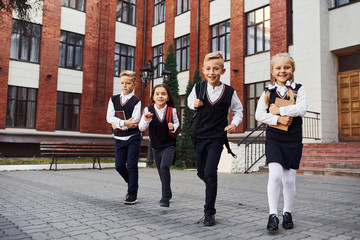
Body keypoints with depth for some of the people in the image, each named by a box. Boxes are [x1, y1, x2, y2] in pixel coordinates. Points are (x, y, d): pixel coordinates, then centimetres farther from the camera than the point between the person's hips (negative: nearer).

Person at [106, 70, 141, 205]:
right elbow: (109, 118, -5)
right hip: (119, 138, 4)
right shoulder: (113, 99, 7)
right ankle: (132, 184, 32)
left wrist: (117, 124, -13)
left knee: (131, 166, -3)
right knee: (119, 166, 7)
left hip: (133, 138, -4)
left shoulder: (136, 101, -5)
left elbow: (134, 122, -15)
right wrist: (124, 123, -18)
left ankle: (132, 195, 9)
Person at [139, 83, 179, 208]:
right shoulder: (148, 110, -9)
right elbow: (141, 128, -12)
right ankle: (168, 193, 37)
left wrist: (173, 127, -15)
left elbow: (176, 123, 7)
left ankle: (165, 197, -14)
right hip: (156, 146, 3)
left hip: (169, 145, -3)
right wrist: (146, 120, -32)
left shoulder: (172, 110, -9)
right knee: (161, 170, 15)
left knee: (164, 166, -24)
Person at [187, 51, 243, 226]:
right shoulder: (198, 87, -2)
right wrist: (194, 104, -6)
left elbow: (238, 110, 10)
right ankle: (211, 188, 48)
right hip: (200, 136, 3)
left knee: (210, 172, -14)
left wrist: (234, 124, -9)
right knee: (201, 172, 14)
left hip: (217, 138, -3)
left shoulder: (229, 92, -6)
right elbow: (190, 101, 17)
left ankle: (209, 212, -2)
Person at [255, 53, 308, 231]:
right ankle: (273, 214, -6)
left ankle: (287, 213, 24)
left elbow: (301, 109, -13)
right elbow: (259, 114, -4)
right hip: (274, 139, 0)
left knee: (289, 179, 6)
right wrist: (278, 119, -16)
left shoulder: (298, 89, 5)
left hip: (293, 140, 1)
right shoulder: (268, 92, 6)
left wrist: (279, 110, -12)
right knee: (275, 176, -15)